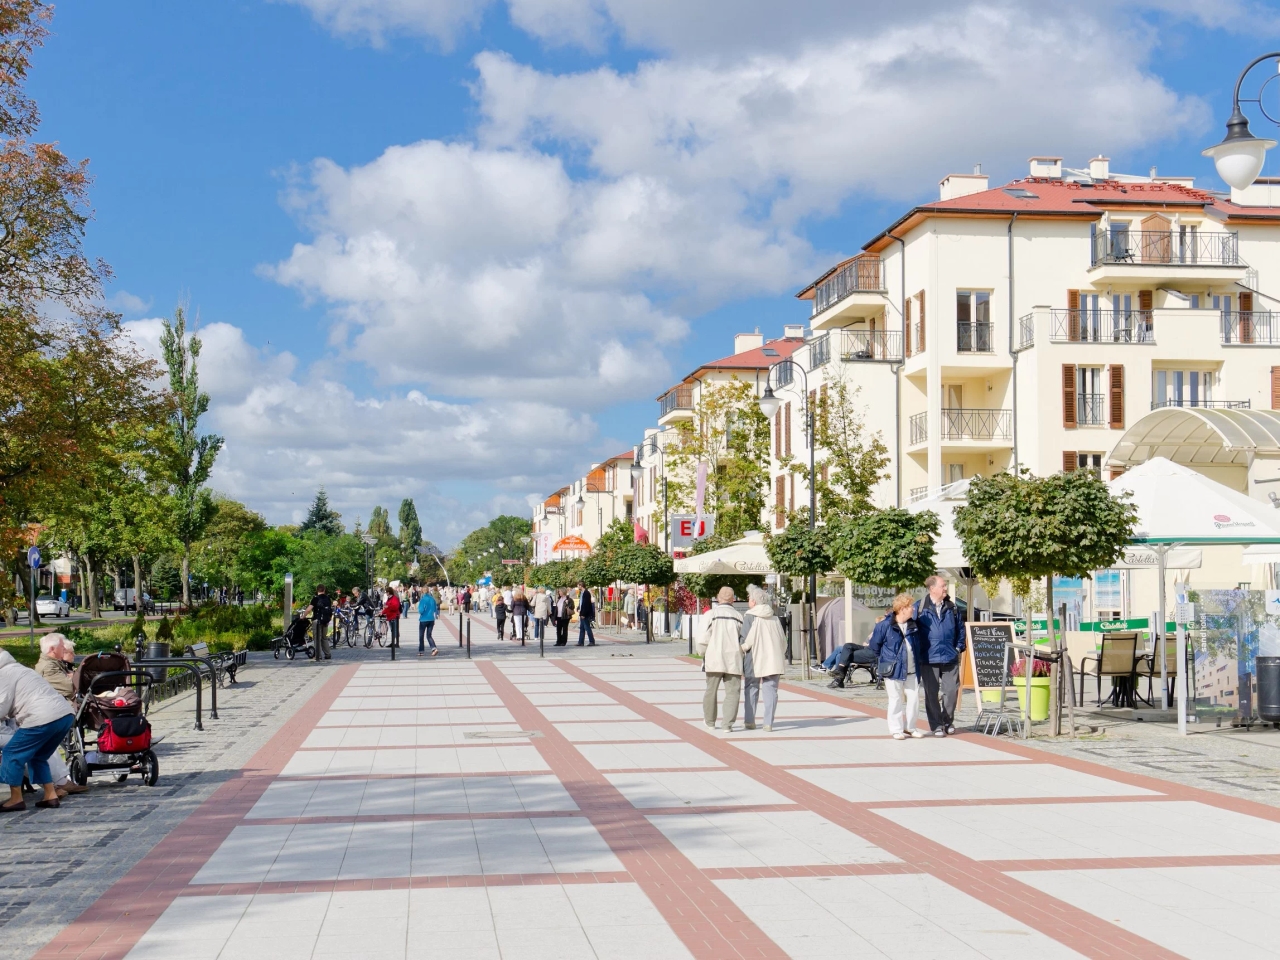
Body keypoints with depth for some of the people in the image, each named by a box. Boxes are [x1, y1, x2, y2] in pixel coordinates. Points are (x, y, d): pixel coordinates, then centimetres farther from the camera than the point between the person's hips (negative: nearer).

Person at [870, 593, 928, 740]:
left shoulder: (913, 626, 6)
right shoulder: (885, 626, -10)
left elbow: (921, 645, 19)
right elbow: (874, 646, 0)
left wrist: (920, 661, 12)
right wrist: (884, 659, 6)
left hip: (912, 671, 5)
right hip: (894, 671, -5)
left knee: (914, 699, 5)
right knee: (896, 700, 0)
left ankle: (910, 727, 19)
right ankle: (896, 729, 10)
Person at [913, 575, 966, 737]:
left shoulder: (951, 607, 8)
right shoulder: (920, 607, -3)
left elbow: (960, 628, 16)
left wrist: (959, 647, 8)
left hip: (950, 657, 3)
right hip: (929, 657, -3)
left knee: (951, 690, 3)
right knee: (932, 693, 2)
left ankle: (948, 721, 22)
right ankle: (936, 725, 11)